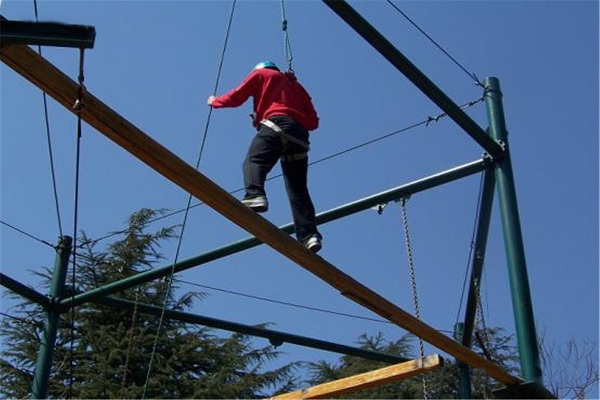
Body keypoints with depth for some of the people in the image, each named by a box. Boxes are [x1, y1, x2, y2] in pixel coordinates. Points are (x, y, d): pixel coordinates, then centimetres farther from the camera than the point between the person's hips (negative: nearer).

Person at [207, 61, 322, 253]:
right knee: (298, 191, 1)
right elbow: (313, 122, 26)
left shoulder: (261, 73, 23)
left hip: (277, 124, -5)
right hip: (300, 136, 5)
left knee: (253, 161, -21)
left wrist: (215, 101, 34)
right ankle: (309, 235, -12)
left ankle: (255, 196, -51)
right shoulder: (297, 86, 36)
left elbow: (236, 97, 17)